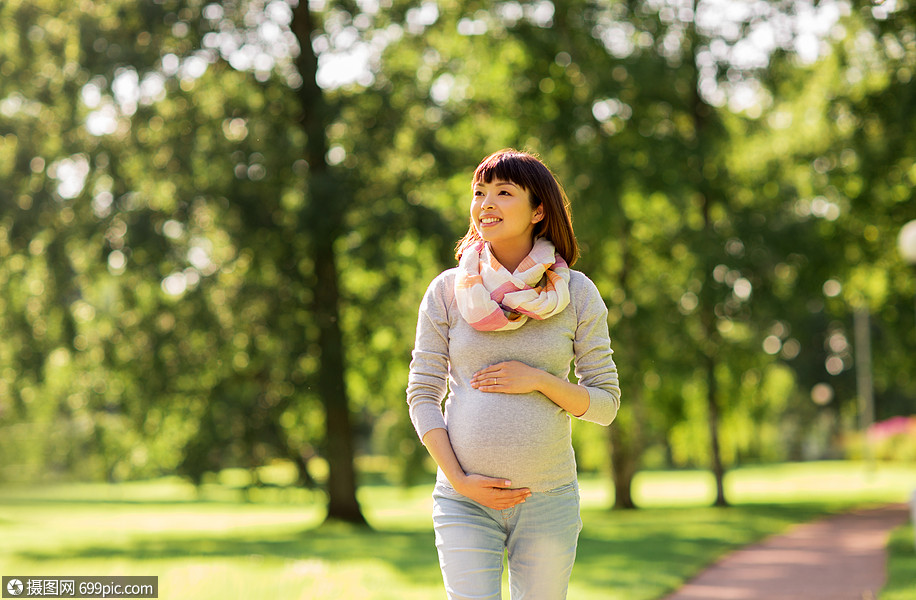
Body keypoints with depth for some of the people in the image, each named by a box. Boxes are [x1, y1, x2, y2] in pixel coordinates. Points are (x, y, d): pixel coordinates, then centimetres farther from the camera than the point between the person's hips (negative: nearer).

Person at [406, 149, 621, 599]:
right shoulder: (448, 291, 2)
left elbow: (605, 404, 3)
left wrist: (539, 380, -14)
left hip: (549, 500, 1)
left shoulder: (576, 294, 2)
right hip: (464, 501, 0)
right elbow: (422, 395, 2)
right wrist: (458, 480, -9)